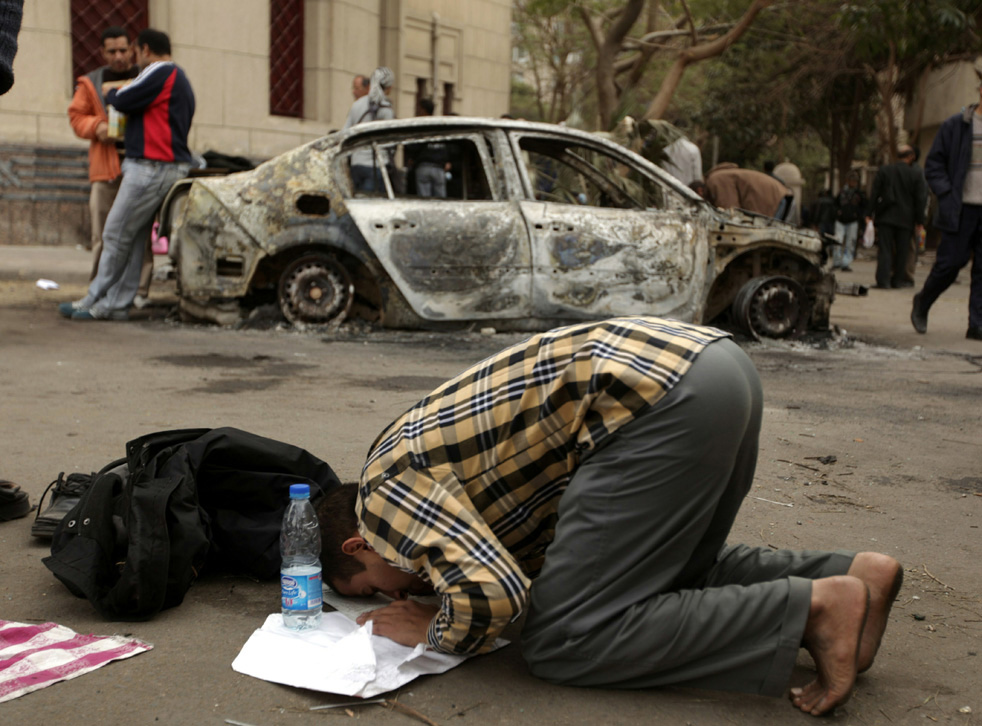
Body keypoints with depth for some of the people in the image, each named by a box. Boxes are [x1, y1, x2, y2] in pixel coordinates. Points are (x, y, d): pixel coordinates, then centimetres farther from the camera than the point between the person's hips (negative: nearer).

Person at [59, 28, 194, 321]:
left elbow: (123, 101, -10)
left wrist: (111, 93, 11)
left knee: (117, 234, -4)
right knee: (134, 239, 8)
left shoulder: (160, 73, -8)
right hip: (173, 165, 10)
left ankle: (94, 302, 3)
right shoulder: (179, 79, 23)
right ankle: (116, 304, 9)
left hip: (151, 166, -10)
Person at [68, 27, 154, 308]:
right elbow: (76, 116, 13)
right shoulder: (90, 83, 15)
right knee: (102, 234, -2)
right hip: (105, 167, 1)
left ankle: (139, 291, 0)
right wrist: (96, 126, -7)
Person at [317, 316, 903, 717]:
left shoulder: (386, 491, 1)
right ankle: (849, 575, 14)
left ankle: (811, 609, -9)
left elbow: (494, 595, -12)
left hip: (666, 400, -10)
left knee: (562, 642, -3)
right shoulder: (427, 453, 29)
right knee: (674, 577, 29)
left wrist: (433, 629, 8)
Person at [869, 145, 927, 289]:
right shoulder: (916, 174, -2)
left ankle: (883, 280, -8)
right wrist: (919, 221, 5)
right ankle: (897, 280, 14)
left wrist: (873, 214, 8)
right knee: (902, 251, 9)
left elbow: (874, 195, 1)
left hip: (885, 217, 1)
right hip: (905, 218, -1)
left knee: (884, 250, 0)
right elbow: (921, 199, -1)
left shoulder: (883, 171, 1)